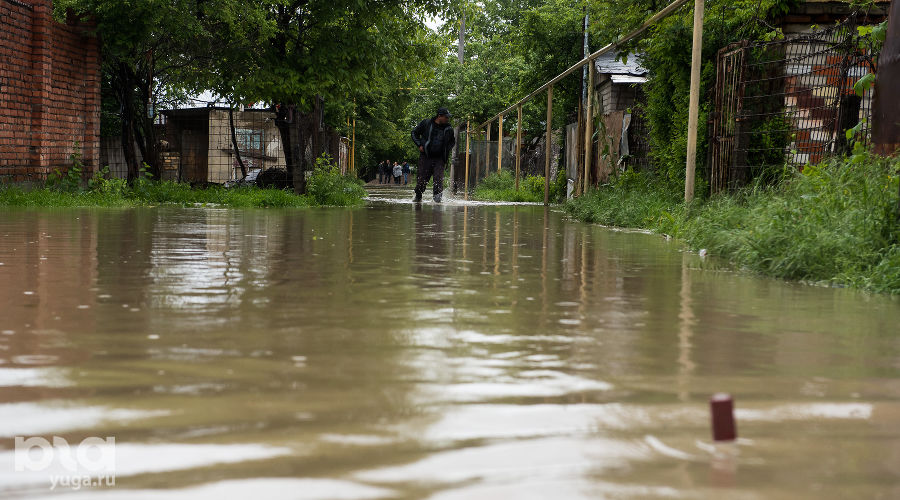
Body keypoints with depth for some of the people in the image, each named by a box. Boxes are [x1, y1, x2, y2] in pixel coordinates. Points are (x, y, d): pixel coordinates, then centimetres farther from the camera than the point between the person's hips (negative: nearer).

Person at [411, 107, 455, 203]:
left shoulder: (448, 129, 6)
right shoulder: (426, 123, -1)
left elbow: (452, 141, 25)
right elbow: (414, 133, 10)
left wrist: (447, 150, 8)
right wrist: (419, 145, -1)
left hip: (439, 158, 2)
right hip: (426, 156, -1)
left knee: (438, 178, -13)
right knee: (422, 178, 0)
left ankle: (438, 197, -13)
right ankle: (418, 197, 18)